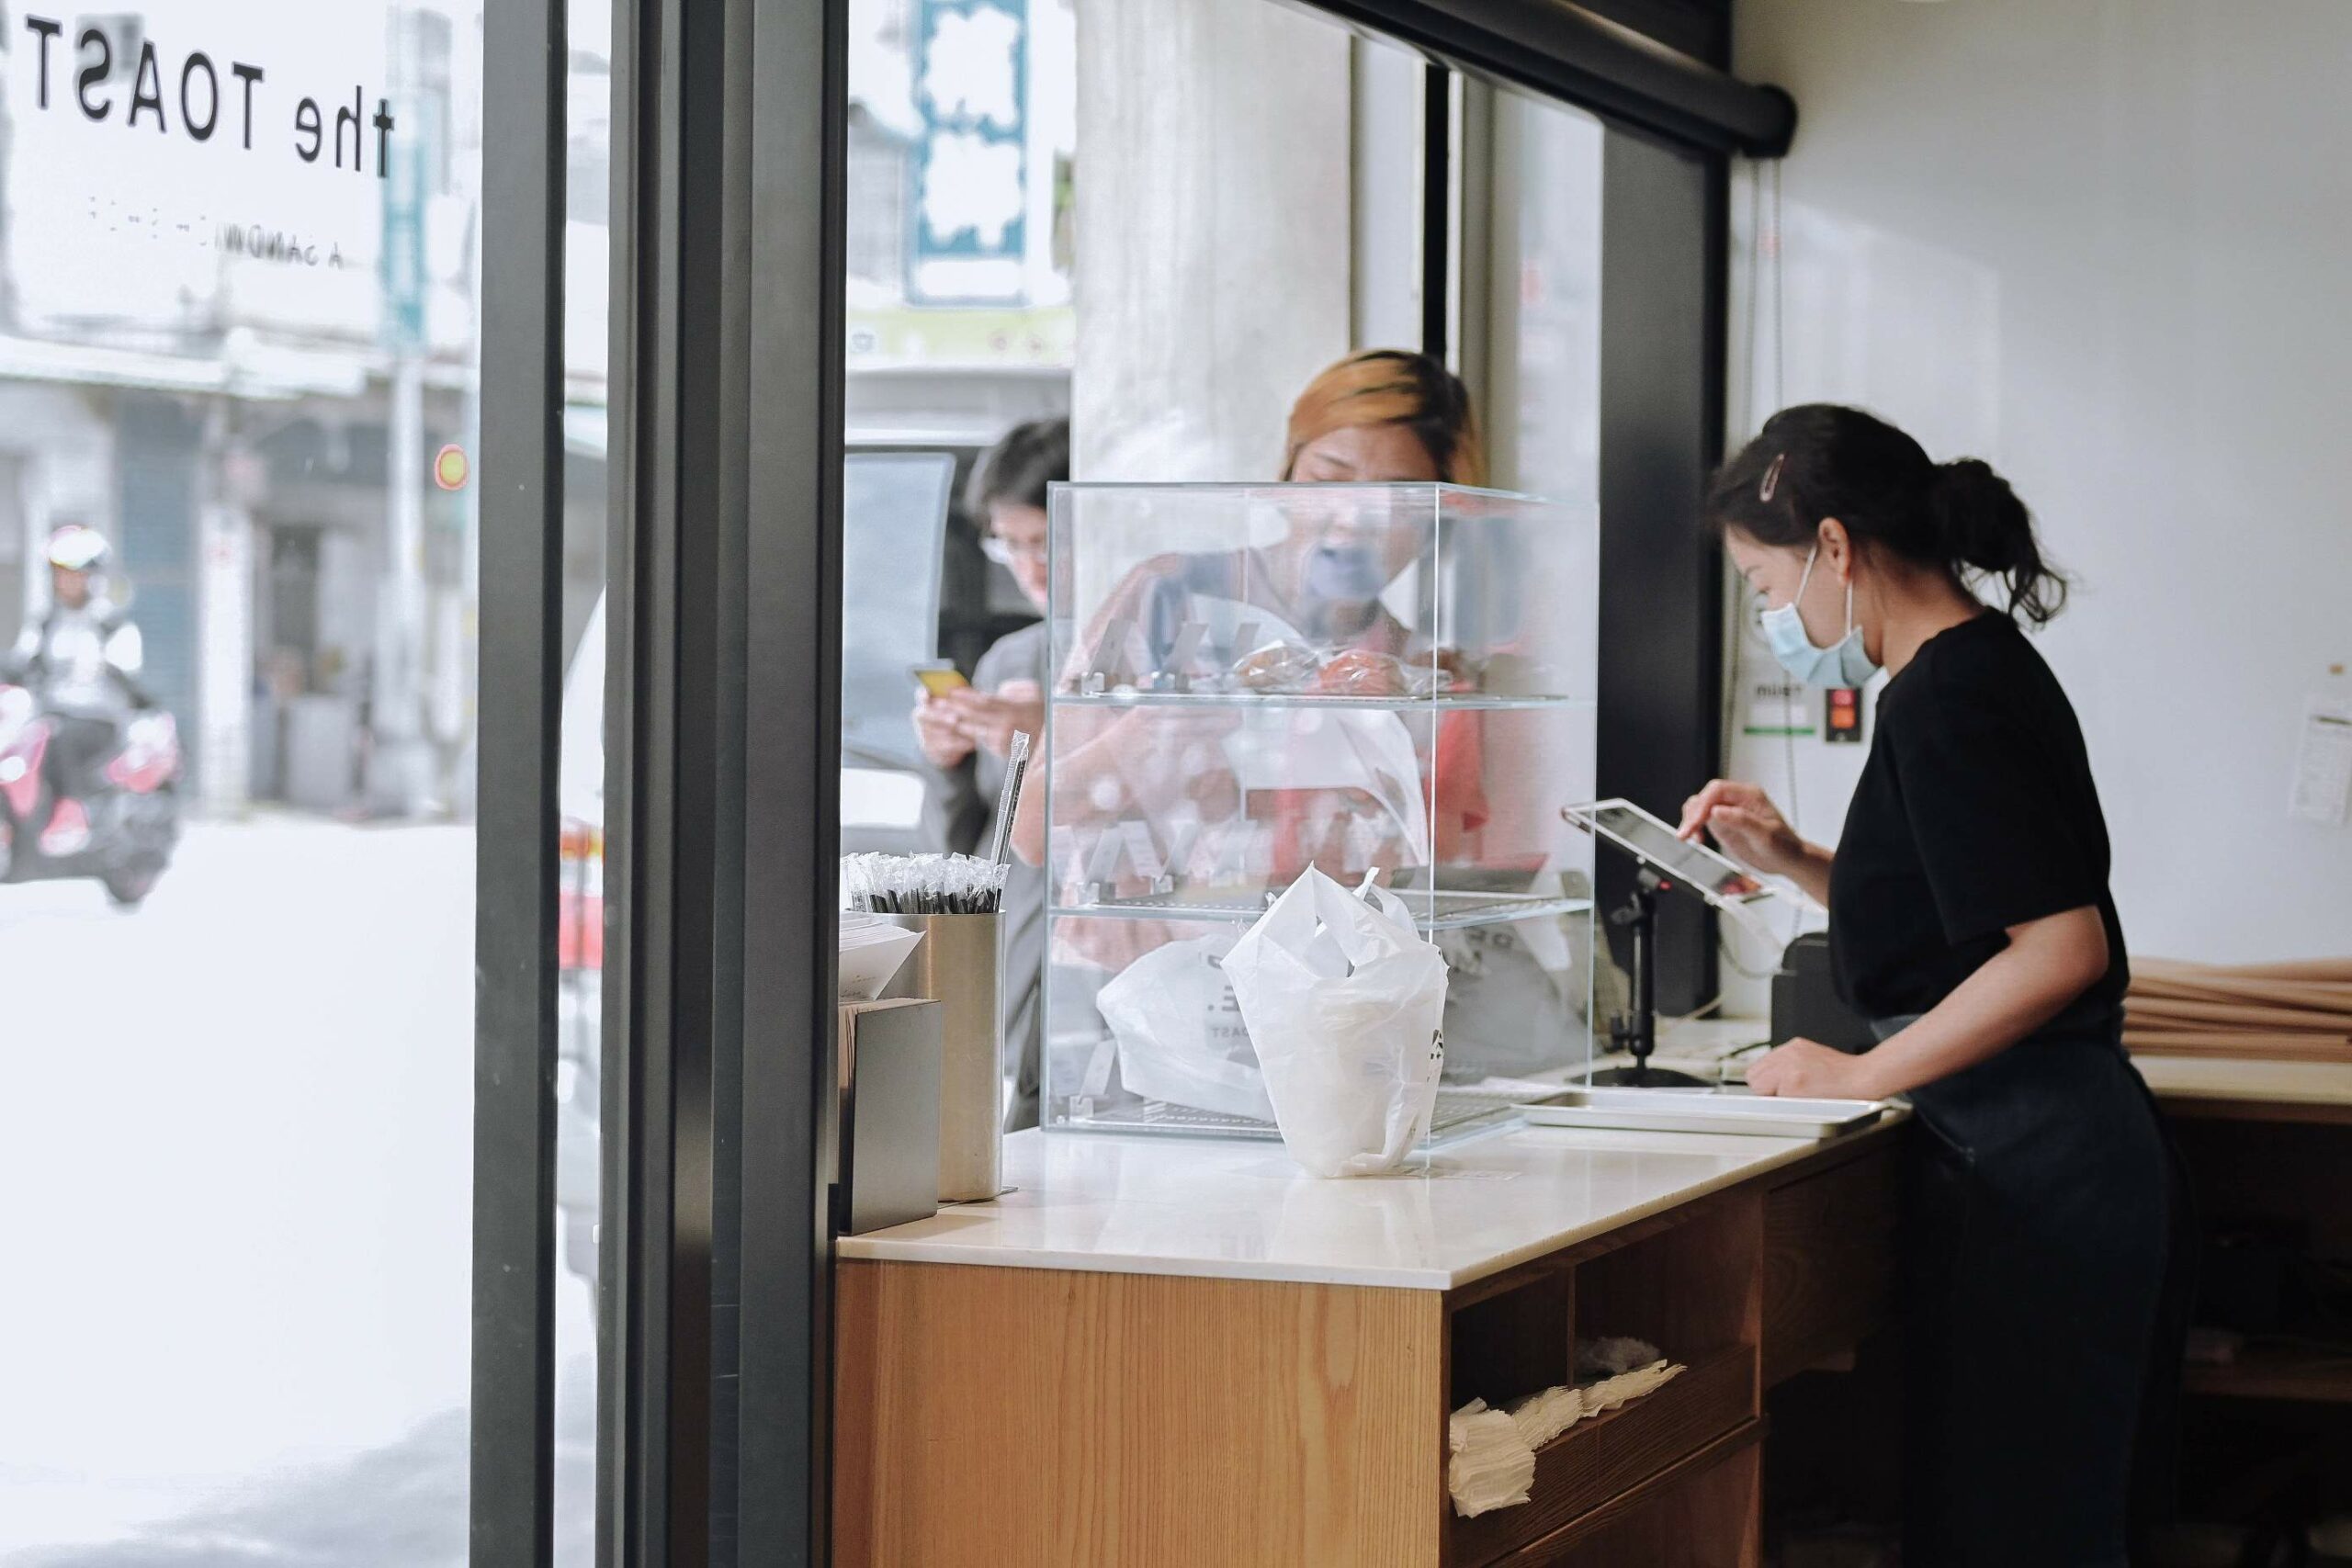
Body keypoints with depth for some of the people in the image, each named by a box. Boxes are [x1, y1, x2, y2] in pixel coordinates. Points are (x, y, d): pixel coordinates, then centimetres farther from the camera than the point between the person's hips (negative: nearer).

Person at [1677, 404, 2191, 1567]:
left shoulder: (1948, 698, -16)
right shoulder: (1980, 668, 14)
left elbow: (2060, 947, -23)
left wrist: (1861, 1074, -16)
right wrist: (1794, 860, 14)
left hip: (2031, 1173, -10)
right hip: (2068, 1148, 10)